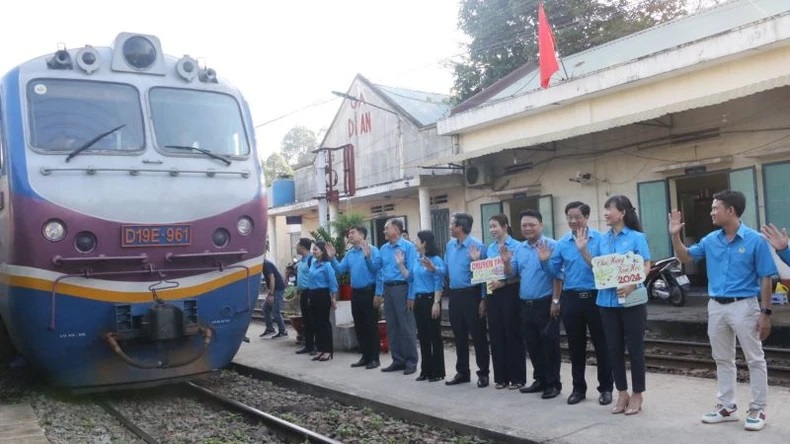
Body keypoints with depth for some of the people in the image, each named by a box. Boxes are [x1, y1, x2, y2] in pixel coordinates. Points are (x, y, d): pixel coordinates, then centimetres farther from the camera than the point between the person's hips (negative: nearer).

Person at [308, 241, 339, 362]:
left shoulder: (327, 265, -13)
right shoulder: (313, 263, 10)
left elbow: (333, 283, -13)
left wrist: (333, 299, -13)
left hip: (323, 295, -8)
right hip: (313, 295, 8)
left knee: (324, 322, -2)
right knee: (316, 322, 10)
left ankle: (328, 351, 5)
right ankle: (321, 349, 18)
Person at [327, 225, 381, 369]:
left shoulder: (371, 250, -10)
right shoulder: (349, 253, 11)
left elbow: (376, 269, -21)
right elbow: (340, 270, 7)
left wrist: (367, 256, -33)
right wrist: (332, 258, -4)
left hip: (368, 292, -7)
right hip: (355, 293, 7)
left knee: (371, 325, -2)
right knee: (359, 326, 12)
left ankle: (374, 358, 5)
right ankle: (365, 356, 21)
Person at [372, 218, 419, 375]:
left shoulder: (408, 246, -8)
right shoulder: (383, 248, 13)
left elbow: (413, 271, -12)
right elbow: (377, 268, 19)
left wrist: (411, 295, -16)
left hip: (401, 288, -7)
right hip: (387, 289, 7)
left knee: (406, 326, -2)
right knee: (391, 326, 11)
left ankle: (411, 361, 6)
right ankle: (398, 360, 20)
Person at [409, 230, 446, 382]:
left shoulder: (435, 260, -11)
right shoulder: (417, 261, 12)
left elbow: (439, 283, -14)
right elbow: (411, 279, 18)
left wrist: (436, 303, -18)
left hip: (430, 300, -8)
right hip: (419, 300, 8)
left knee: (434, 335, -1)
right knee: (423, 336, 11)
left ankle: (438, 371, 7)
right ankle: (426, 370, 19)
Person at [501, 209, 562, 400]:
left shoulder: (551, 245, -10)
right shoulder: (519, 249, 11)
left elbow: (557, 275, -13)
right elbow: (511, 274, 11)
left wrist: (555, 301, -16)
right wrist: (506, 262, -9)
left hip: (545, 304, -7)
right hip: (526, 304, 7)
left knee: (549, 344, 1)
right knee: (532, 345, 14)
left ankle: (553, 383, 12)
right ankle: (540, 380, 26)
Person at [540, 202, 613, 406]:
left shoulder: (599, 238, -4)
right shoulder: (562, 242, 7)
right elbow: (555, 271, 9)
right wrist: (545, 261, -9)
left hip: (595, 297, -3)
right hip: (571, 299, 4)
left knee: (601, 344, 5)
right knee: (575, 346, 12)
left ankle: (606, 388, 17)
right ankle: (578, 388, 23)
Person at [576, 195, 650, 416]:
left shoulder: (637, 237, -4)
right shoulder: (602, 239, 10)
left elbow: (646, 266, -8)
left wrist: (632, 285, -23)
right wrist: (583, 250, -1)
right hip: (607, 300, 5)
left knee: (634, 347, 3)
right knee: (614, 348, 9)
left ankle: (637, 394, 15)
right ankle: (622, 393, 21)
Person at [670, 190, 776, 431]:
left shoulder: (755, 240, -10)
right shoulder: (711, 240, 4)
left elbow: (765, 279, -8)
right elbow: (685, 256, 14)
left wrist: (766, 312, -11)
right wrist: (675, 235, -3)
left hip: (744, 305, -5)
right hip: (716, 306, 6)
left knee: (755, 360, 4)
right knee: (723, 359, 14)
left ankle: (757, 410, 14)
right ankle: (727, 406, 25)